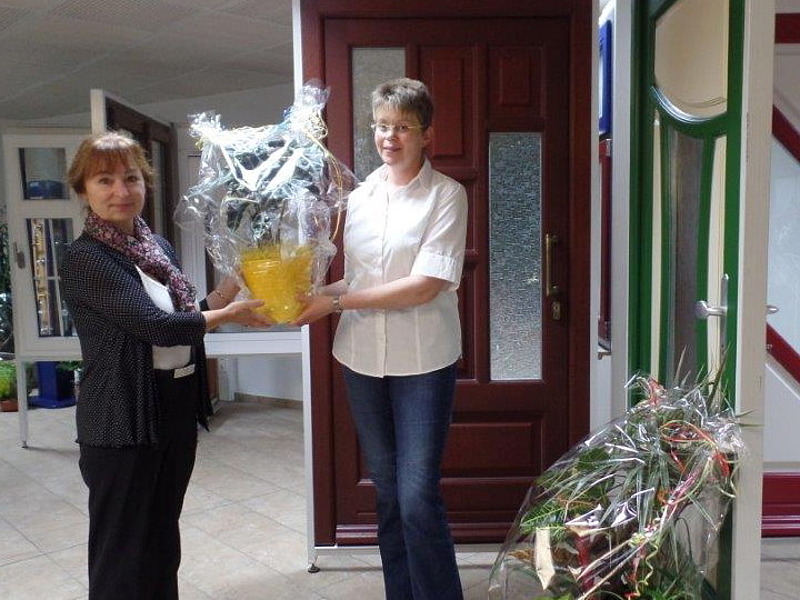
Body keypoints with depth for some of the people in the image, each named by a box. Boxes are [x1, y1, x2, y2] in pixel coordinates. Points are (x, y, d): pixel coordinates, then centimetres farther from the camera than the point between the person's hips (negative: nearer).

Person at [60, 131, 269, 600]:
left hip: (177, 411, 7)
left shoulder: (159, 247, 8)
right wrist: (227, 315, -11)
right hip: (123, 420, -7)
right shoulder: (85, 259, -15)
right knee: (123, 549, 7)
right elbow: (154, 326, -22)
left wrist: (230, 288, -1)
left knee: (164, 537, 21)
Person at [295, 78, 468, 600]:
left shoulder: (447, 195, -6)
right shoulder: (361, 196, 8)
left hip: (423, 361, -4)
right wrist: (310, 297, -5)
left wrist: (336, 302, -16)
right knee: (388, 493, 15)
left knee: (418, 497, -6)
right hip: (364, 358, 5)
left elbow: (424, 285, -16)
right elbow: (355, 279, 12)